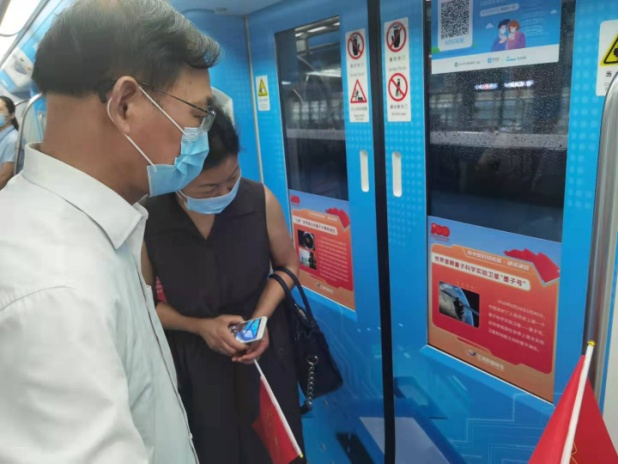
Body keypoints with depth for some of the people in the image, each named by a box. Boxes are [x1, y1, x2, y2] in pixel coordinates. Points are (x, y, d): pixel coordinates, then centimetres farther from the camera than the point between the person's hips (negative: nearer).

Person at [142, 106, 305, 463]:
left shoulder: (261, 201, -18)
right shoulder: (146, 220, -19)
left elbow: (288, 265, -1)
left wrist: (261, 317, -15)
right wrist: (200, 327, -18)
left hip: (263, 349, 1)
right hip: (192, 361, 0)